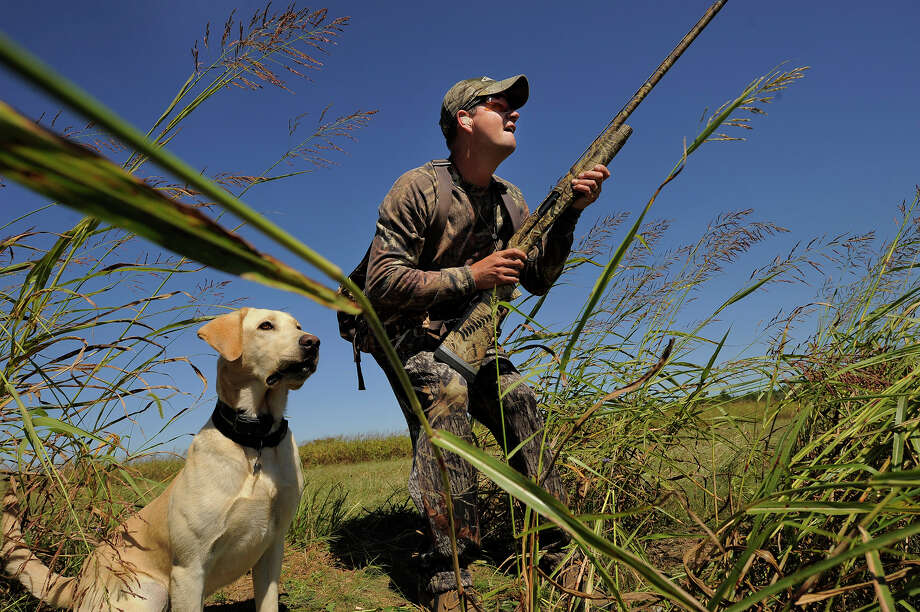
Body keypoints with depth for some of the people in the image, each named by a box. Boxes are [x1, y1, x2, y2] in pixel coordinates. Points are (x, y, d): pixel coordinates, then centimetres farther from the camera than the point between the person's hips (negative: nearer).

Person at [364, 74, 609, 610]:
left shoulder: (509, 199, 4)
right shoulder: (420, 188, -16)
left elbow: (539, 280, 3)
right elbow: (382, 283, -22)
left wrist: (569, 212, -9)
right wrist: (471, 276, -26)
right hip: (407, 337, -6)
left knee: (520, 402, -13)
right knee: (448, 394, -33)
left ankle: (558, 550, 0)